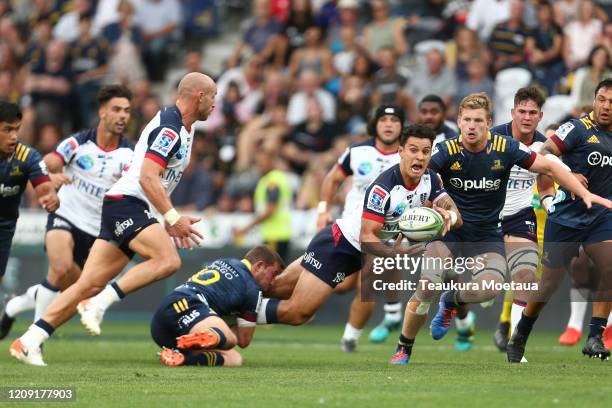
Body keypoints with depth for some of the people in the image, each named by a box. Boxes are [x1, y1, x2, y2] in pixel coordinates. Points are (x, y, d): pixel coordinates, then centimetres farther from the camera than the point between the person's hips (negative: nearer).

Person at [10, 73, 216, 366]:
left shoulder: (181, 128, 20)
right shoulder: (169, 127, -13)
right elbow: (147, 177, -21)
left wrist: (169, 222, 26)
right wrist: (173, 218, -22)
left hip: (135, 211, 10)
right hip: (126, 204, -10)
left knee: (91, 284, 2)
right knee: (168, 260, -27)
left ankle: (29, 341, 0)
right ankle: (98, 304, -23)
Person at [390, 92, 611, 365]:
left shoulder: (505, 148, -9)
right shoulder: (448, 151, -12)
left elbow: (549, 167, -1)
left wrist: (585, 193, -7)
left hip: (487, 238, 1)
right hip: (448, 232, -1)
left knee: (490, 287, -27)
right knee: (427, 285, -21)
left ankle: (451, 301, 10)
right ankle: (403, 349, 2)